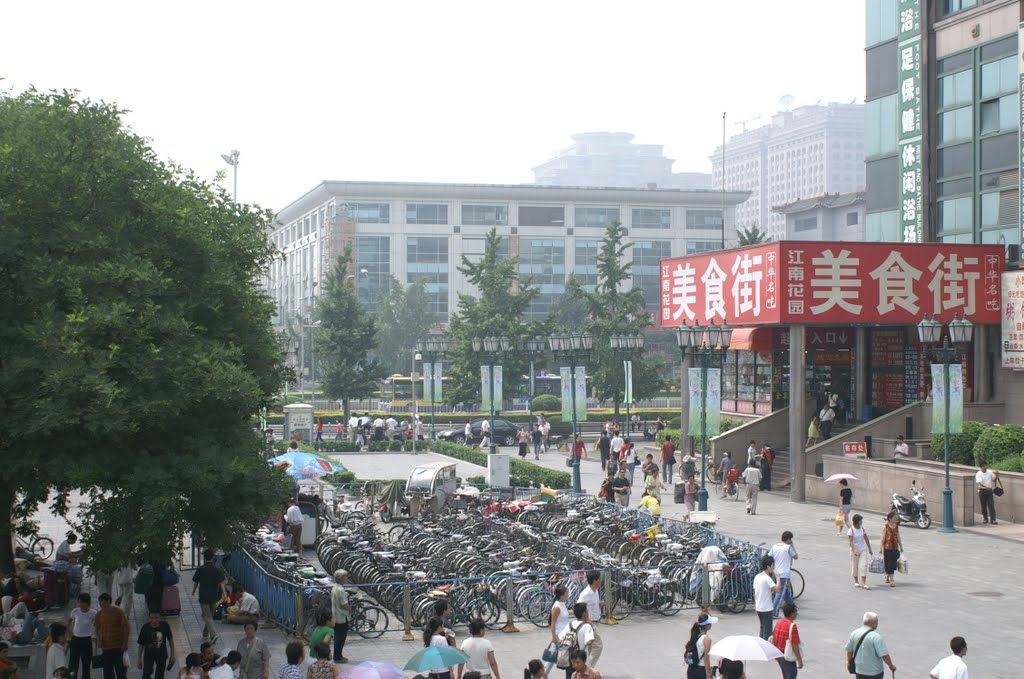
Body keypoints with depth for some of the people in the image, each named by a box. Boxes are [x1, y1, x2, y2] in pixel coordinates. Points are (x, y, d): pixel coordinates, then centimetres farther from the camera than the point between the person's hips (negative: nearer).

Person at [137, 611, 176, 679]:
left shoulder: (165, 626, -17)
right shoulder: (145, 628, -20)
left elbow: (170, 640, -2)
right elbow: (141, 644, -9)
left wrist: (172, 655, 0)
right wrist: (139, 659, -3)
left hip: (162, 654, 1)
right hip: (149, 654, -1)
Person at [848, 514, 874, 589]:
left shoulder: (862, 528, 2)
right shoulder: (851, 530, -12)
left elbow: (866, 539, 11)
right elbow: (851, 542, -19)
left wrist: (870, 549, 15)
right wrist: (854, 550, -33)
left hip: (863, 549, 4)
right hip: (855, 550, -4)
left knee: (864, 565, -8)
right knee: (855, 566, 8)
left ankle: (863, 583, -10)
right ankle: (856, 581, 26)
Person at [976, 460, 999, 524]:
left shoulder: (990, 472, 4)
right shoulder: (978, 474, -9)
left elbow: (994, 480, 11)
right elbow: (980, 482, -24)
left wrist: (996, 476, -9)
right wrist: (986, 486, -41)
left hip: (989, 490, 2)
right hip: (982, 490, -2)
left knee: (991, 505, -4)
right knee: (984, 505, 6)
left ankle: (993, 519, -6)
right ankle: (985, 519, 19)